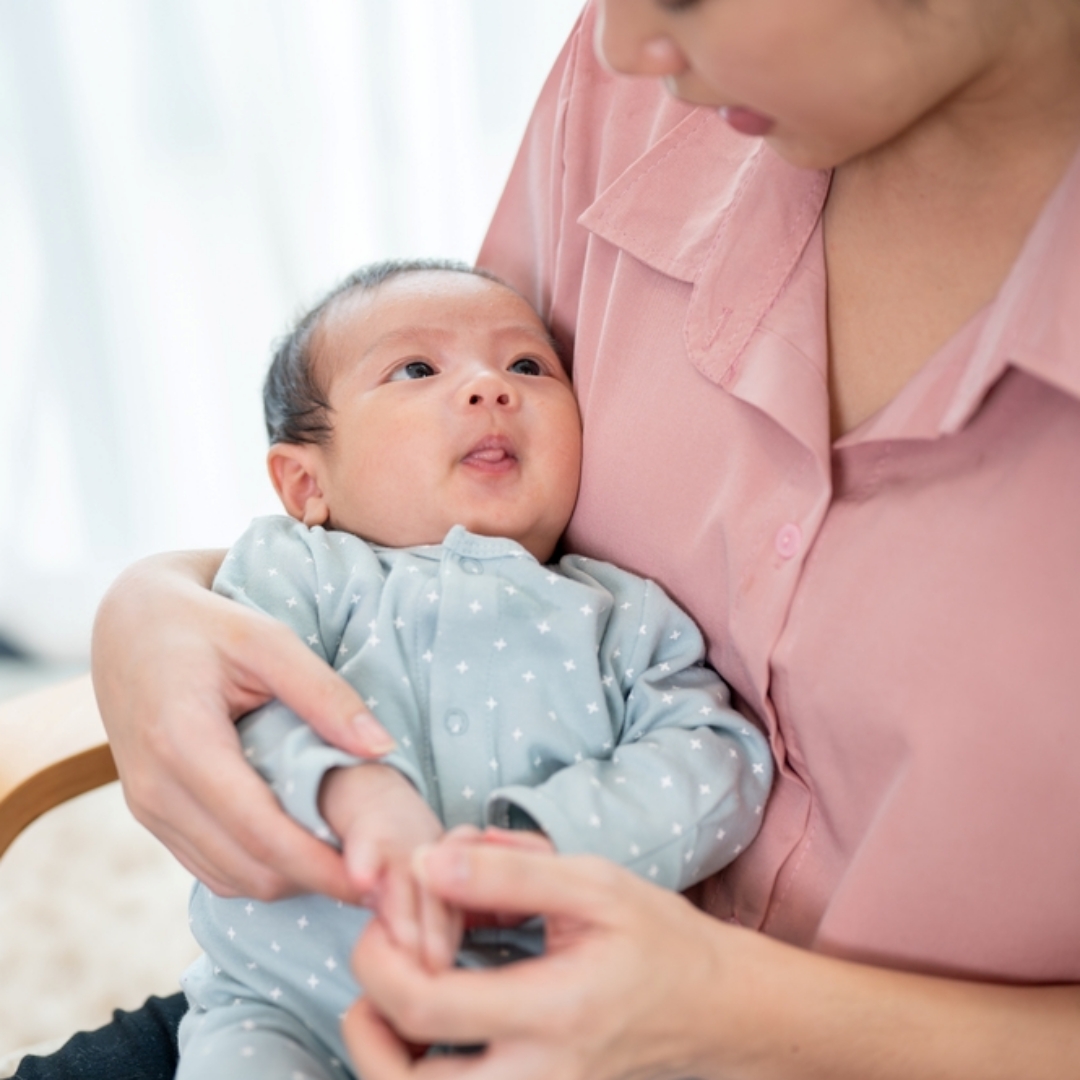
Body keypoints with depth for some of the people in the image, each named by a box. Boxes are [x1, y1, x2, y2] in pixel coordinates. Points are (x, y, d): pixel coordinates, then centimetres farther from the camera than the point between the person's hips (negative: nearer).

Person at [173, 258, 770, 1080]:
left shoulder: (622, 615, 8)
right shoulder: (300, 572, 6)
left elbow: (717, 756, -5)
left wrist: (546, 847, -22)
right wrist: (355, 792, -33)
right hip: (293, 1002, -1)